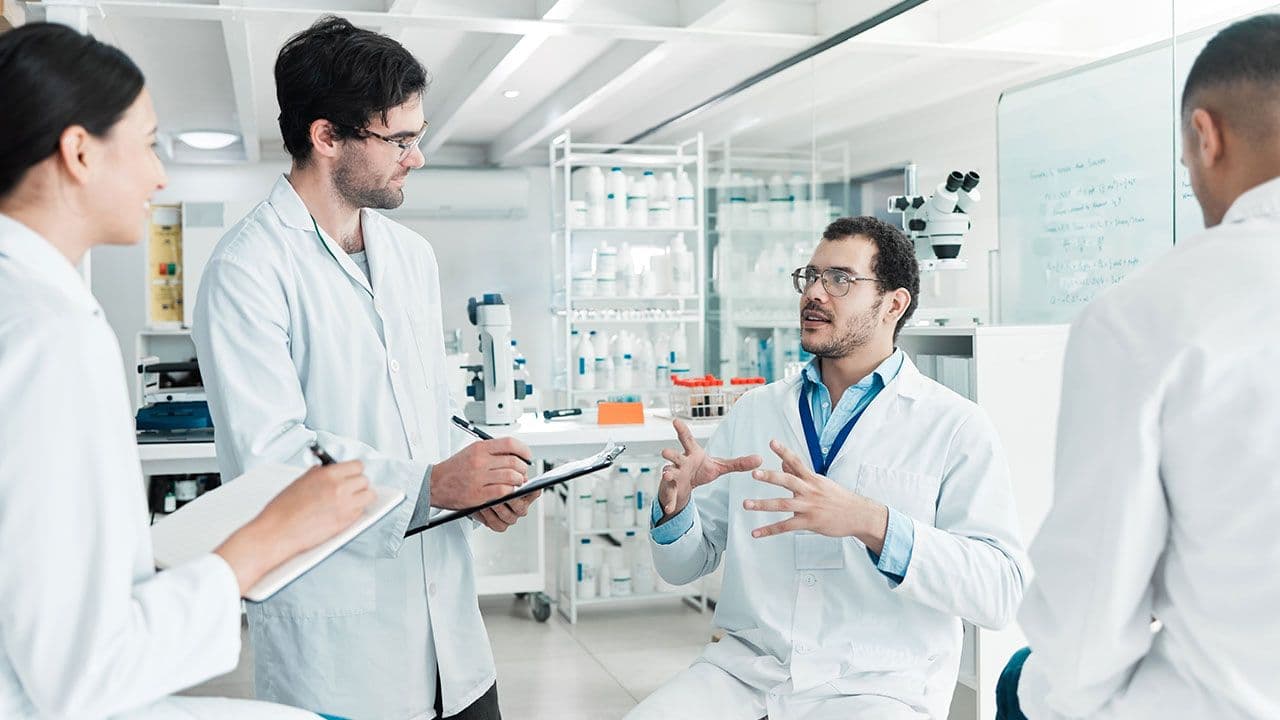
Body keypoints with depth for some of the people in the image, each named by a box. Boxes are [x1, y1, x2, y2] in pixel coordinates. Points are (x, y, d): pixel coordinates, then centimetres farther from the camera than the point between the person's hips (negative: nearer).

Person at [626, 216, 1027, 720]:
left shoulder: (955, 425, -2)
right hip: (745, 667, 3)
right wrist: (674, 504, -10)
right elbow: (684, 566, 13)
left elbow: (999, 593, -13)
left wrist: (870, 522, -27)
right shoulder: (754, 411, 10)